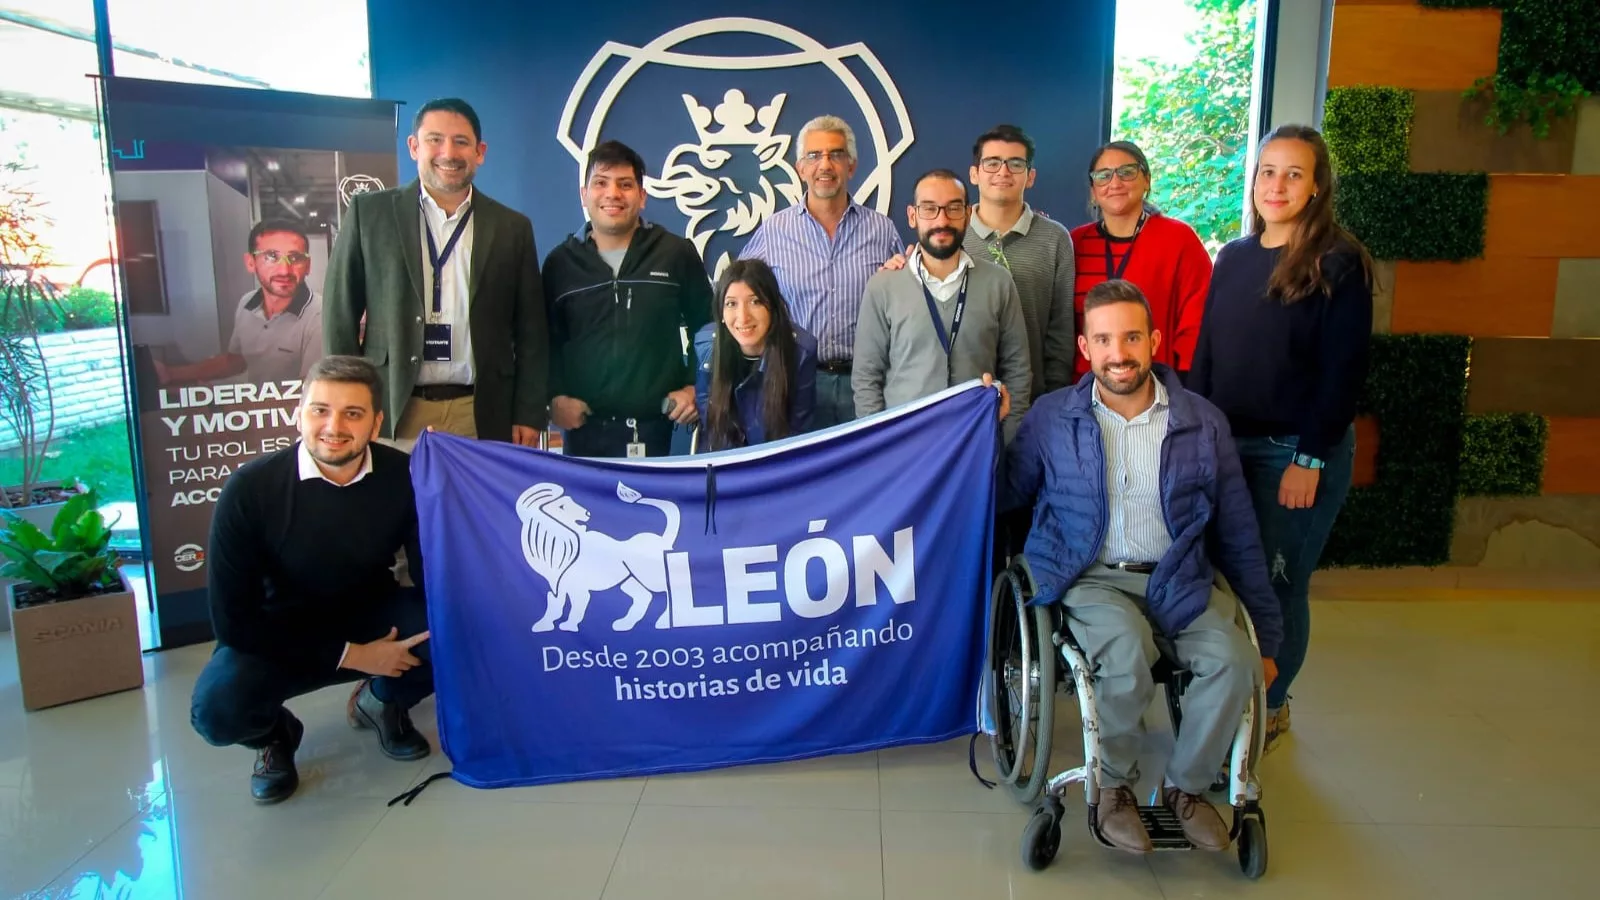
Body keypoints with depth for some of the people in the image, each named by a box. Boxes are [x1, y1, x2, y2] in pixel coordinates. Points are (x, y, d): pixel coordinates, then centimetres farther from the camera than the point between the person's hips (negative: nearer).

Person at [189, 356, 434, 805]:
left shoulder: (404, 476, -17)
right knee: (217, 709, -31)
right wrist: (349, 655, -22)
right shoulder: (250, 489, -20)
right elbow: (234, 620, -18)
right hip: (280, 636, -1)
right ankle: (274, 734, 10)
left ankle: (385, 701, 9)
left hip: (372, 618, 2)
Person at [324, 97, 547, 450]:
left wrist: (529, 416, 3)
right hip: (390, 411, 0)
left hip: (482, 417, 1)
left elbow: (530, 332, 9)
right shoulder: (369, 213, 6)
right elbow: (341, 316, 7)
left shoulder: (512, 228, 8)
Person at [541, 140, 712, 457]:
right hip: (584, 428, 1)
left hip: (657, 428, -1)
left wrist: (695, 387, 2)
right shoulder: (560, 262, 6)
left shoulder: (677, 253, 3)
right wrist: (555, 395, -2)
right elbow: (545, 341, 10)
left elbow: (706, 329, 10)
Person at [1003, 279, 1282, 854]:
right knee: (1128, 652, -33)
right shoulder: (1051, 419, 2)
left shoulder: (1203, 423, 5)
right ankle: (1114, 785, -4)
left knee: (1234, 660, -25)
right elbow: (1003, 499, 7)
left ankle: (1187, 785, 2)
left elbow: (1238, 536, 11)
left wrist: (1266, 634, 13)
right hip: (1090, 578, -2)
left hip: (1178, 580, 3)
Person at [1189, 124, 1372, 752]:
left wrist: (1309, 459, -15)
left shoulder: (1339, 264, -7)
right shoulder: (1233, 258, 9)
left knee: (1277, 583, 6)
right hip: (1225, 445, 5)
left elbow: (1343, 370, -11)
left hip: (1297, 452, -5)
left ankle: (1270, 705, 26)